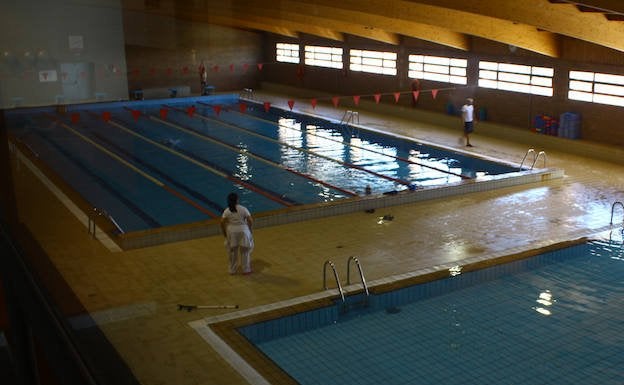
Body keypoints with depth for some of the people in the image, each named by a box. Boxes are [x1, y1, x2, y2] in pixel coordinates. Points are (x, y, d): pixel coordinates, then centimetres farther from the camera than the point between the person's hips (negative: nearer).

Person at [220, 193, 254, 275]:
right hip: (243, 231, -1)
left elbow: (222, 222, -9)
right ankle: (246, 270, 21)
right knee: (245, 251, 12)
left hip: (231, 232, 1)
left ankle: (232, 270, 27)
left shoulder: (227, 211, -5)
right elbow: (250, 220, -9)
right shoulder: (243, 209, -8)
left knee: (233, 252, 16)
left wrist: (224, 233, 4)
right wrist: (250, 230, 6)